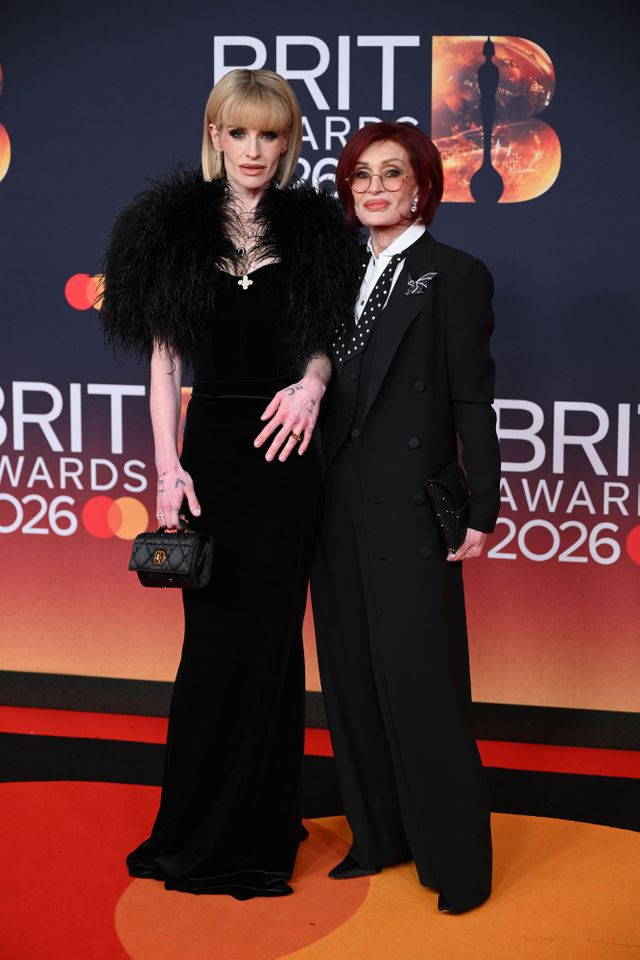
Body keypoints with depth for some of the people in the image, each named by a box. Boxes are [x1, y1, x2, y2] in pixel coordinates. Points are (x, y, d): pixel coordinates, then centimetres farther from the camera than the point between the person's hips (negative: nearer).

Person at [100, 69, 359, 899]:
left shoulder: (311, 230, 4)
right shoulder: (176, 228, 2)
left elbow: (329, 342, 11)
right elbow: (163, 361, 1)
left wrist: (312, 383, -12)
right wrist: (169, 467, -6)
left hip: (285, 449, 0)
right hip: (211, 443, 0)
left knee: (271, 631, 5)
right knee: (215, 634, 4)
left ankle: (260, 824, 19)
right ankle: (200, 830, 18)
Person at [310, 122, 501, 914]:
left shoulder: (454, 276, -4)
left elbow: (472, 402, -7)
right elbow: (332, 394, 13)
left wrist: (480, 512, -10)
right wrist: (314, 493, 9)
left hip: (411, 510, -6)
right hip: (340, 507, 6)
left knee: (421, 682, -3)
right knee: (352, 676, 11)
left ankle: (456, 861, 10)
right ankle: (379, 835, 25)